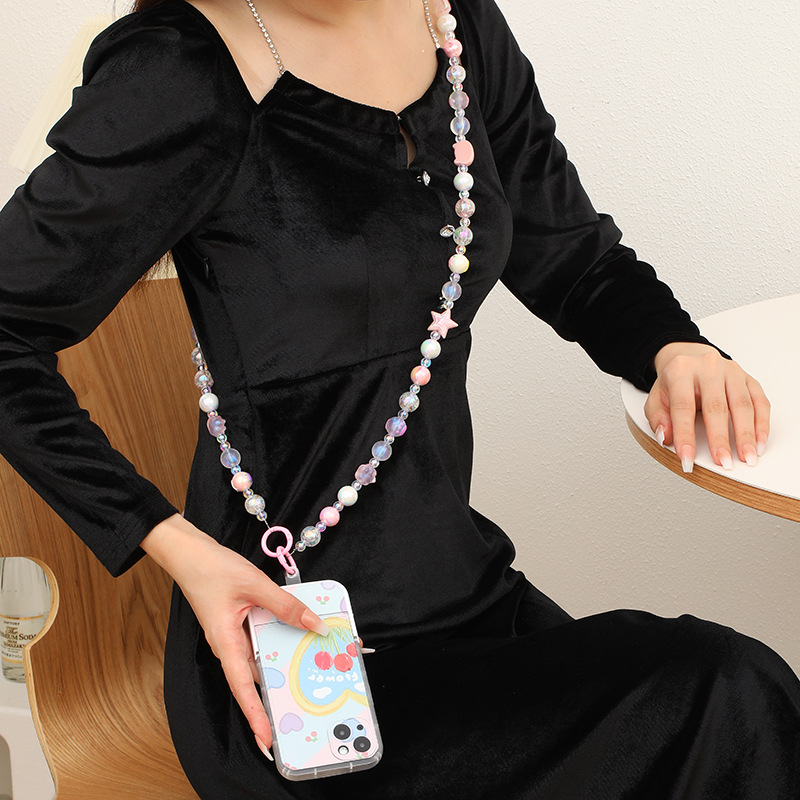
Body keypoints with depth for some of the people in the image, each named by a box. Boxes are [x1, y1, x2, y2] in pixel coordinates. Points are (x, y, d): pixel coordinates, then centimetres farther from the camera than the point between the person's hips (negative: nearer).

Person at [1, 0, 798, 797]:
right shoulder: (184, 69, -13)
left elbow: (575, 259, 19)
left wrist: (674, 347, -3)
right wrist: (174, 543, -14)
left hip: (464, 578, 7)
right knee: (721, 700, -22)